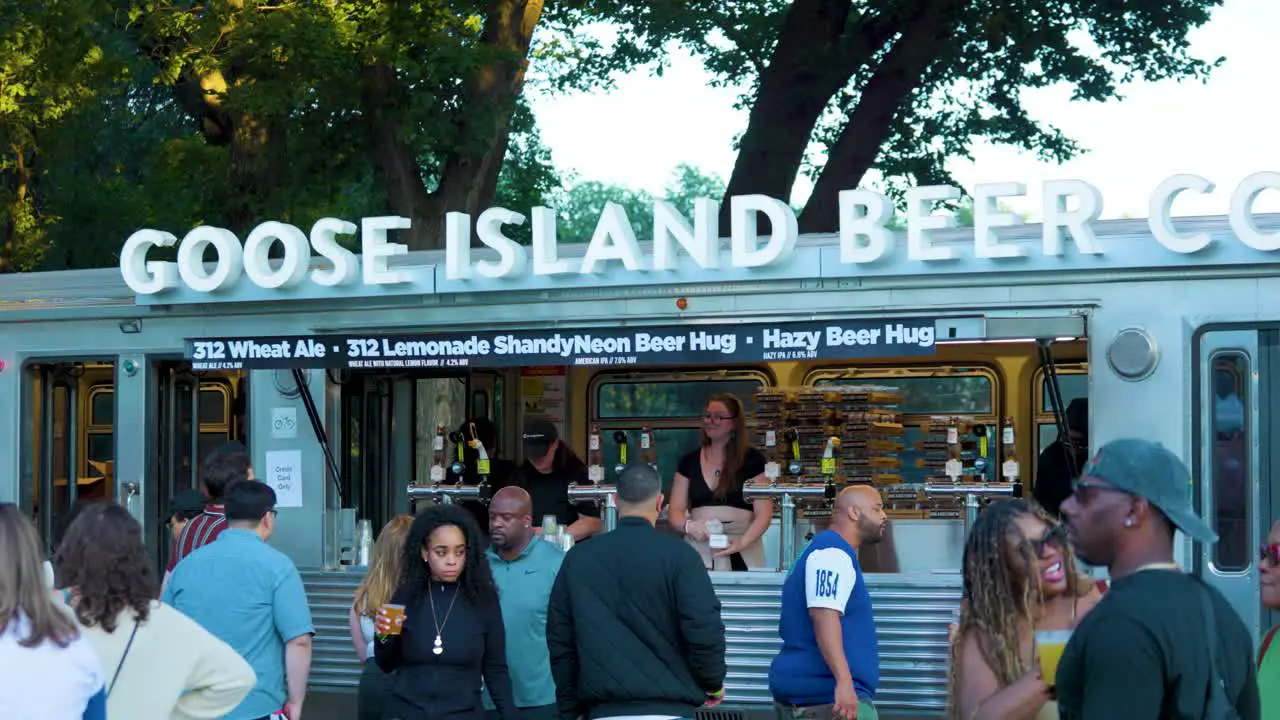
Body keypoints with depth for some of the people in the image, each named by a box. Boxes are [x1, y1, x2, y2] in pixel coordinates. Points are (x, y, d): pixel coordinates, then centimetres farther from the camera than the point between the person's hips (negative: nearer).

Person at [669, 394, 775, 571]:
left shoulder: (753, 460, 2)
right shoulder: (689, 461, 10)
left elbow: (764, 513, -4)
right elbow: (675, 511, 8)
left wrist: (743, 542, -21)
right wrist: (689, 526, -14)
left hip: (742, 555, -2)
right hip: (698, 550, 2)